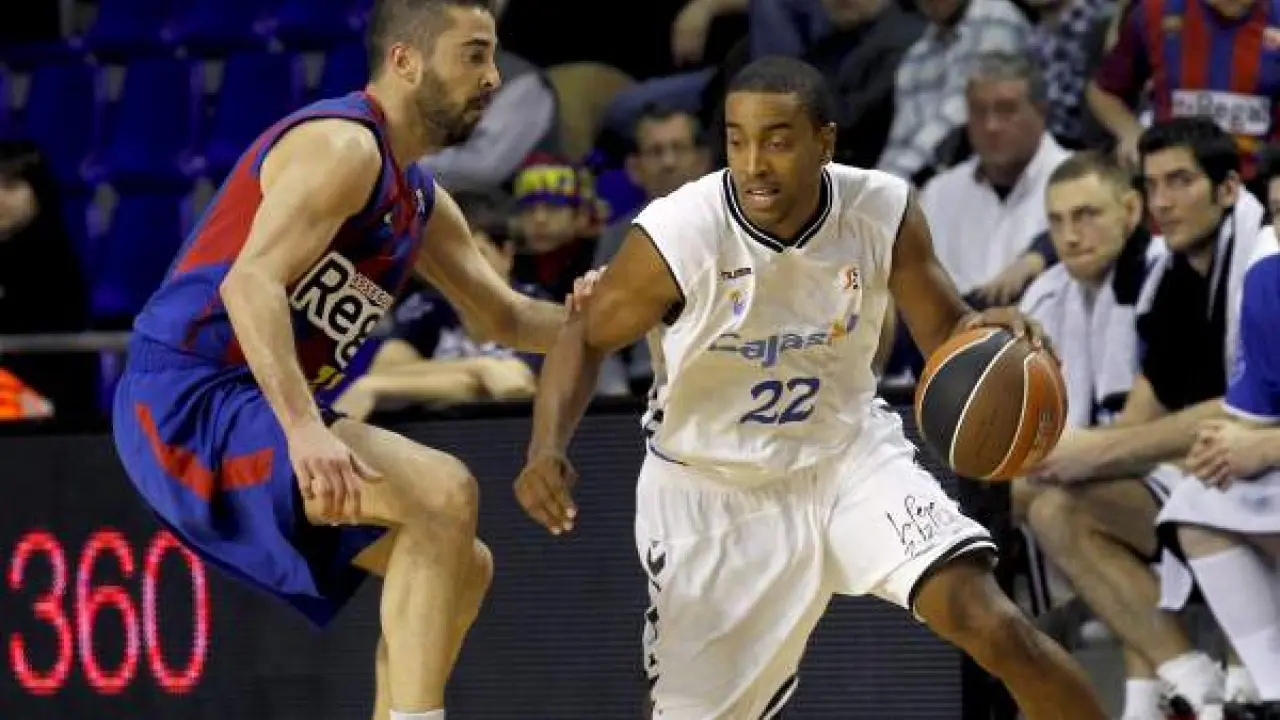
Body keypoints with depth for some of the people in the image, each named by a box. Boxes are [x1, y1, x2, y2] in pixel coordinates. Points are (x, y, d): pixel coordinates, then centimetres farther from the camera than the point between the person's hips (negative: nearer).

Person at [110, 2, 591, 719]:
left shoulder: (421, 203, 18)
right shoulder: (341, 146, -13)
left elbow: (504, 317, 28)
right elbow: (250, 283, -26)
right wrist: (304, 428, -36)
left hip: (248, 416, 11)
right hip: (188, 399, -11)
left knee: (463, 567, 14)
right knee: (444, 491, -25)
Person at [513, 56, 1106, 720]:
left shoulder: (883, 212, -18)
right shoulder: (676, 236, -24)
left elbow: (945, 333, -4)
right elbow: (586, 338, -8)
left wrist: (986, 335, -29)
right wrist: (547, 452, -24)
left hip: (849, 453, 1)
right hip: (712, 490, -1)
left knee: (986, 620, -19)